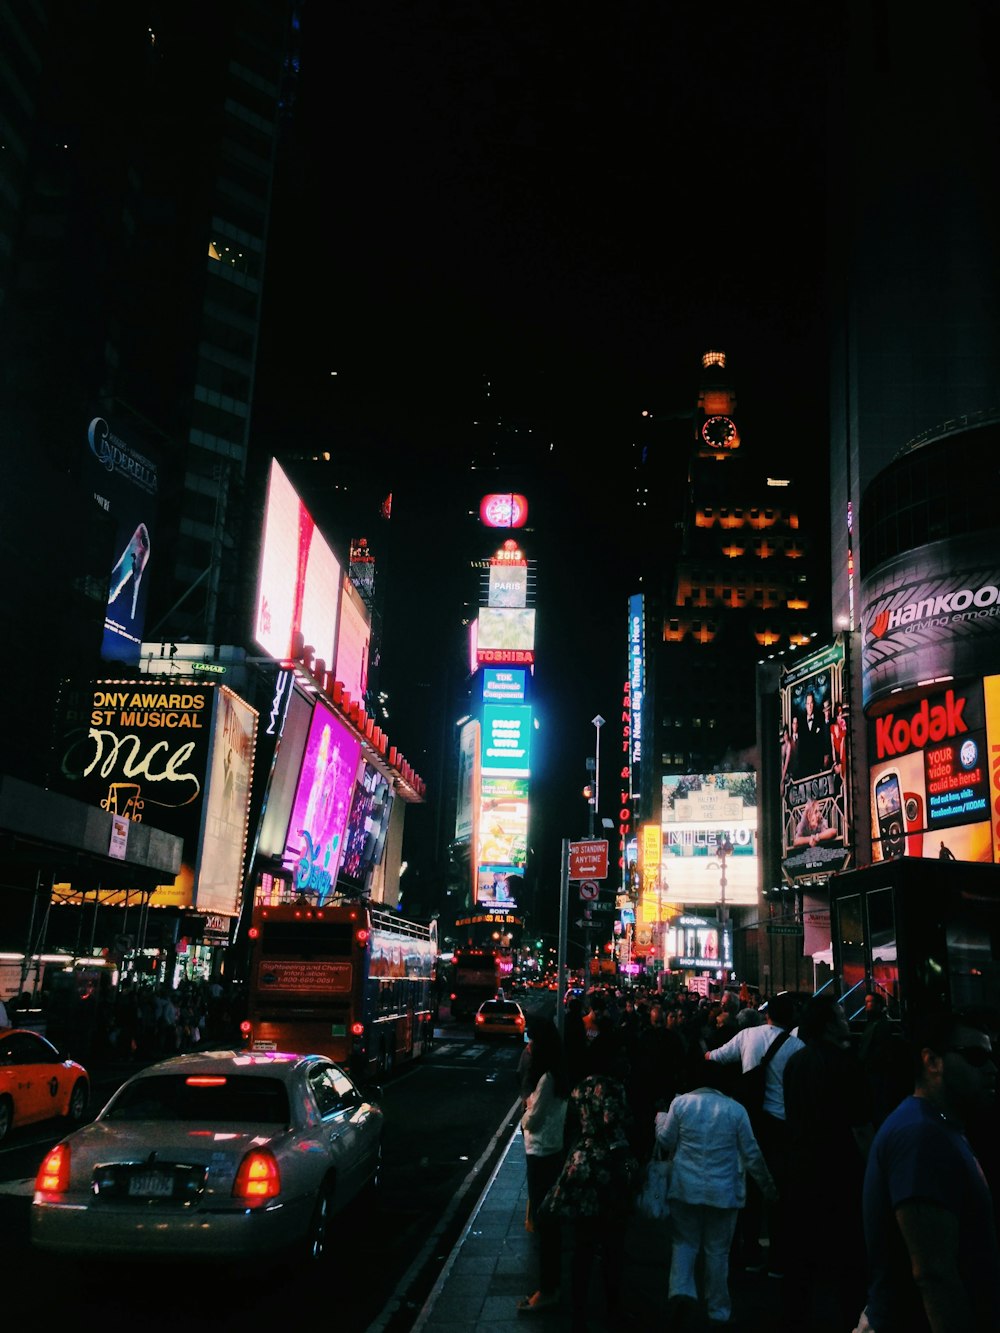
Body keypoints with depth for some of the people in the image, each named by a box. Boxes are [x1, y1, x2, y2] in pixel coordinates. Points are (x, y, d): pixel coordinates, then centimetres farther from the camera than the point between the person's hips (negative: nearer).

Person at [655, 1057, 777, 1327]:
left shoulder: (680, 1103, -5)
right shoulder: (735, 1110, -6)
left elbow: (666, 1142, 4)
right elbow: (751, 1153, -1)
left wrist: (660, 1119, 23)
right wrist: (767, 1185, 13)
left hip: (686, 1189, 0)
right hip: (723, 1192, 0)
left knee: (684, 1242, 13)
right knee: (717, 1251, 12)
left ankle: (680, 1288, -7)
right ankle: (718, 1309, 20)